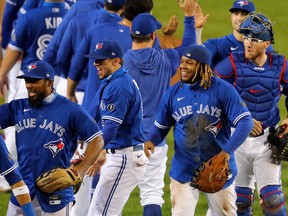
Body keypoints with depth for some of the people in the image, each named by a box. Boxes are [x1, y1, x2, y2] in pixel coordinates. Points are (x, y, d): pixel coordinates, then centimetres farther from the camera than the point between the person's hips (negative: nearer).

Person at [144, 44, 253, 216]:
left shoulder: (223, 90, -10)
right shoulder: (172, 93, 1)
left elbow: (245, 122, -15)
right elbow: (161, 126, 13)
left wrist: (227, 152, -27)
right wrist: (151, 141, -11)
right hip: (184, 169, 2)